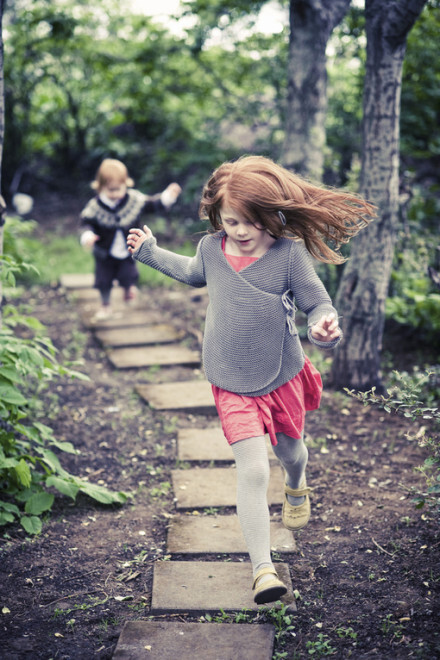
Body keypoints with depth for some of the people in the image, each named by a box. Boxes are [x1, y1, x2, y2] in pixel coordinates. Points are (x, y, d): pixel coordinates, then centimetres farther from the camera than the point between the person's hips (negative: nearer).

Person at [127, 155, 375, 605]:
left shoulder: (290, 254, -15)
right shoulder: (211, 248, -4)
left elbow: (317, 303, -11)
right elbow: (193, 273, 20)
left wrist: (323, 325, -34)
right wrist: (150, 252, 25)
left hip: (283, 376, 0)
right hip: (232, 385, 0)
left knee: (290, 450, 24)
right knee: (252, 471, -13)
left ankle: (296, 488, 63)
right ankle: (263, 569, -9)